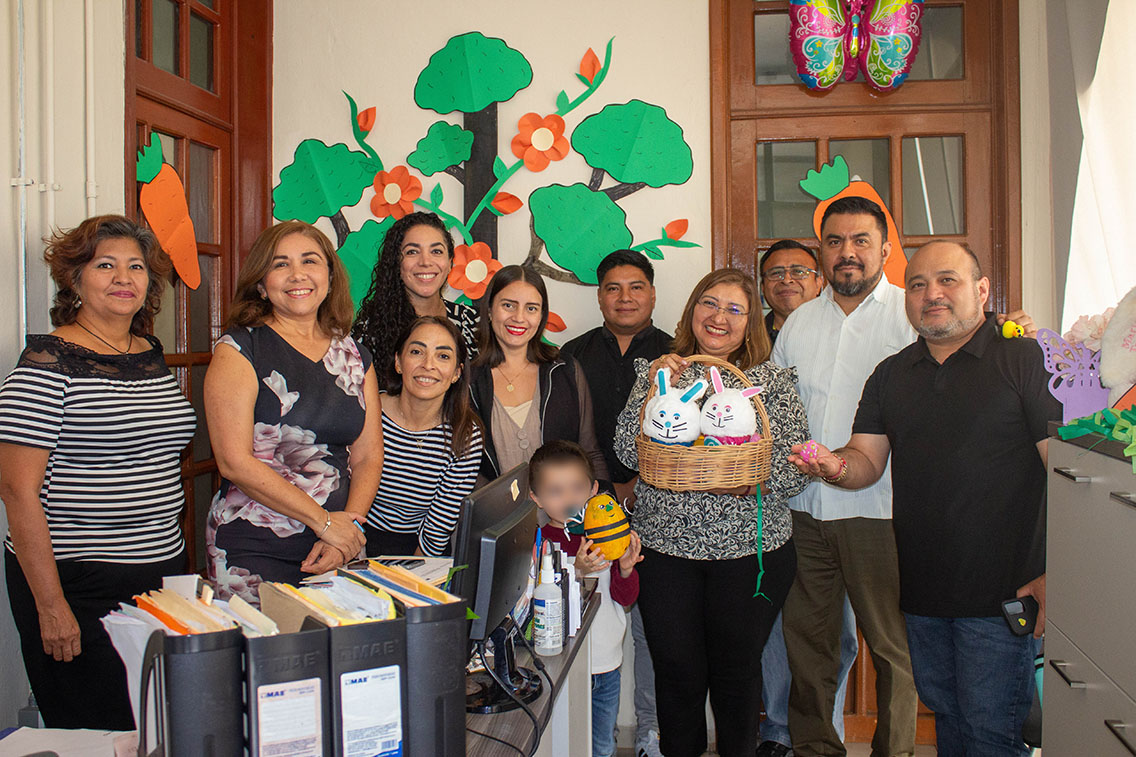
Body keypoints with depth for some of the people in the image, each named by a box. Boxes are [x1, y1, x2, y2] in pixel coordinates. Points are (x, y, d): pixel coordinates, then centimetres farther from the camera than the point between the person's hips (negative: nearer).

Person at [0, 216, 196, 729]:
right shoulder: (49, 364, -11)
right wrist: (50, 604, -17)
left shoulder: (153, 356, 10)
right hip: (77, 585, -6)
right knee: (95, 731, 3)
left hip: (161, 572, 7)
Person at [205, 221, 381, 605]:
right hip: (251, 551, -3)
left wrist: (349, 525, -8)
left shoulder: (355, 357, 10)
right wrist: (324, 520, -13)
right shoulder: (238, 350, -4)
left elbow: (368, 457, 9)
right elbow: (234, 461, -12)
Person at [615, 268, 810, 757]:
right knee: (677, 669, 8)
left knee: (737, 669, 11)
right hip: (665, 546, 1)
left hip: (750, 548, 0)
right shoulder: (658, 372, 5)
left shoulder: (773, 380, 3)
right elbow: (629, 453, -4)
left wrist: (754, 482, -18)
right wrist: (655, 390, -15)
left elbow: (798, 465, -2)